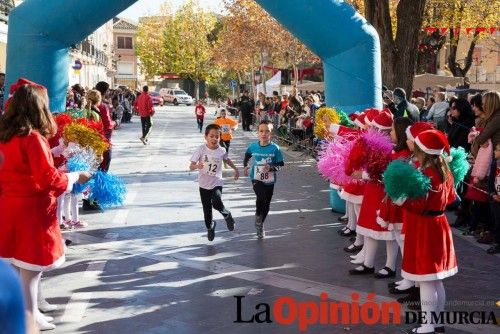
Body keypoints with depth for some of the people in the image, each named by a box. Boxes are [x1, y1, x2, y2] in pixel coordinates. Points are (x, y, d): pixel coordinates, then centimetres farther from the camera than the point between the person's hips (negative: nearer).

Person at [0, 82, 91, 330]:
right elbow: (48, 179, -22)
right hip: (31, 208, -8)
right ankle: (31, 316, 14)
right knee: (31, 265, 4)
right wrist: (75, 177, -8)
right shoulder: (33, 137, -20)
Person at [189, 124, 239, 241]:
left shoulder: (221, 151, -7)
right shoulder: (201, 149, -14)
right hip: (204, 184, 1)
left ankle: (227, 215, 6)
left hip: (217, 183, -1)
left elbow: (227, 160, 18)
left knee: (217, 203, -26)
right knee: (207, 209, 10)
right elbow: (191, 166, -19)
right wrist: (197, 166, -40)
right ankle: (209, 227, 39)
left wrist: (235, 169, 17)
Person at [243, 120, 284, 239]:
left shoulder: (275, 148, -11)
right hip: (256, 179, -1)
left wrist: (271, 167, -24)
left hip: (269, 180, 1)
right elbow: (247, 155, 19)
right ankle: (258, 216, -1)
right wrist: (245, 166, 7)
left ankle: (260, 224, 35)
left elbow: (281, 165, -7)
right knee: (261, 196, -28)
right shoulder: (253, 146, -5)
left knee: (266, 204, 11)